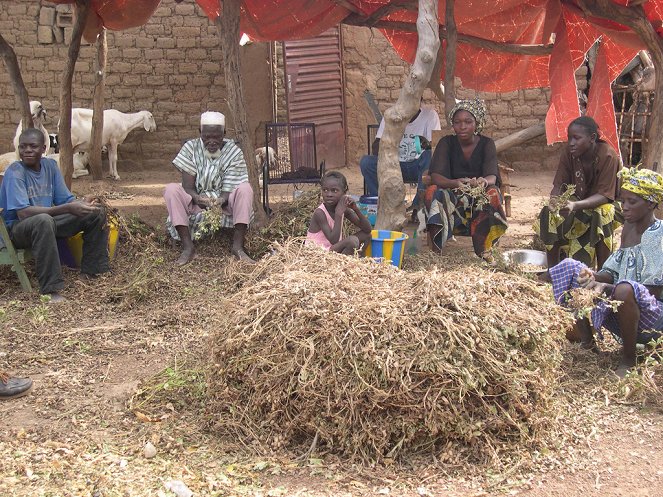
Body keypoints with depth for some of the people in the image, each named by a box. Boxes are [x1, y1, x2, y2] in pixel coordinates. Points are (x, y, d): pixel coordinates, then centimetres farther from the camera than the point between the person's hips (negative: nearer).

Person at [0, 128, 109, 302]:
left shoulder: (50, 165, 0)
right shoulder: (14, 172, -19)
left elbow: (66, 200, 3)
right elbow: (23, 213, -31)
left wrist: (82, 203, -21)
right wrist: (67, 209, -38)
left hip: (47, 222, 7)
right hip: (17, 228, -7)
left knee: (97, 212, -3)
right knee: (43, 220, -41)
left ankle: (91, 270, 4)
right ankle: (50, 290, -39)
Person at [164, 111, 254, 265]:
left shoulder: (234, 152, -9)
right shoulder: (191, 148, -7)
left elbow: (228, 191, -15)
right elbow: (188, 186, -12)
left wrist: (220, 201, -38)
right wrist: (198, 198, -35)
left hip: (223, 202, 0)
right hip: (196, 202, 1)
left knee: (245, 189, -29)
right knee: (171, 190, -26)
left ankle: (238, 246, -31)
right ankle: (188, 247, -30)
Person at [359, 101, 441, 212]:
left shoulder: (430, 115, -5)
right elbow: (375, 149, -5)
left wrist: (428, 144, -38)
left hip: (419, 166, -1)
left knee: (430, 155, -34)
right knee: (366, 162, -22)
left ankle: (419, 204, -28)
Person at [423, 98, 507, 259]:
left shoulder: (487, 144, -2)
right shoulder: (446, 143, -2)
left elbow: (492, 176, -17)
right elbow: (435, 176, -16)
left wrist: (484, 181, -44)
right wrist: (455, 183, -39)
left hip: (479, 195, 0)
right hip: (451, 195, 0)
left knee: (492, 193, -32)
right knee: (432, 192, -30)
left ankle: (483, 250, -32)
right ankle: (436, 250, -35)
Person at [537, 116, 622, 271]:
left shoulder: (607, 156, -26)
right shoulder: (569, 153, -11)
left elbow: (604, 195, -29)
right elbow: (559, 185, -9)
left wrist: (576, 205, -45)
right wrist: (554, 199, -34)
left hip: (609, 202, -5)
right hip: (579, 200, 5)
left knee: (601, 216, -37)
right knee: (550, 214, -19)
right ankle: (552, 268, -9)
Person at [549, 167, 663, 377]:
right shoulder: (628, 227, 9)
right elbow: (614, 273, 9)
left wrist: (605, 287, -28)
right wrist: (593, 277, -14)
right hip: (619, 310, 8)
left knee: (625, 289, -41)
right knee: (569, 267, -2)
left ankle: (629, 360, -19)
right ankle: (587, 342, 0)